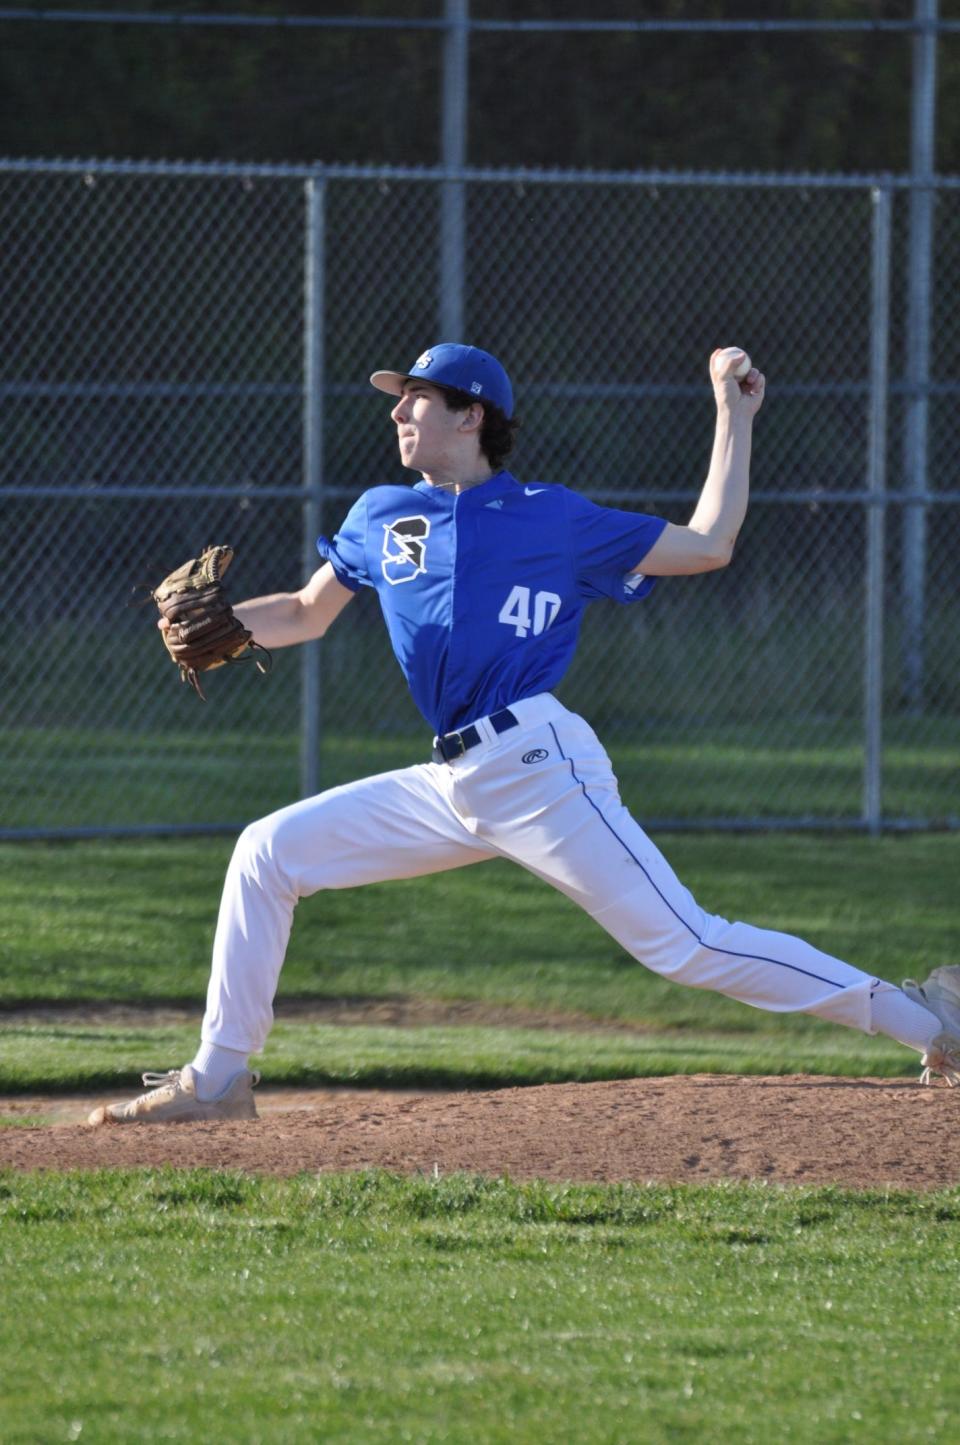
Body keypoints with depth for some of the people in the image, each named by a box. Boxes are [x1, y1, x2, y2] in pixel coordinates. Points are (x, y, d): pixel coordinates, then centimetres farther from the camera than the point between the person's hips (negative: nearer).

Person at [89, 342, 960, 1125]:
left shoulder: (552, 520, 3)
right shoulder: (384, 516, 17)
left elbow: (707, 546, 6)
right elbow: (305, 615, 27)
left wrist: (734, 416, 5)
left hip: (539, 766, -6)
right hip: (455, 787, 6)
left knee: (684, 945, -13)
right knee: (269, 852, 1)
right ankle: (220, 1076, 8)